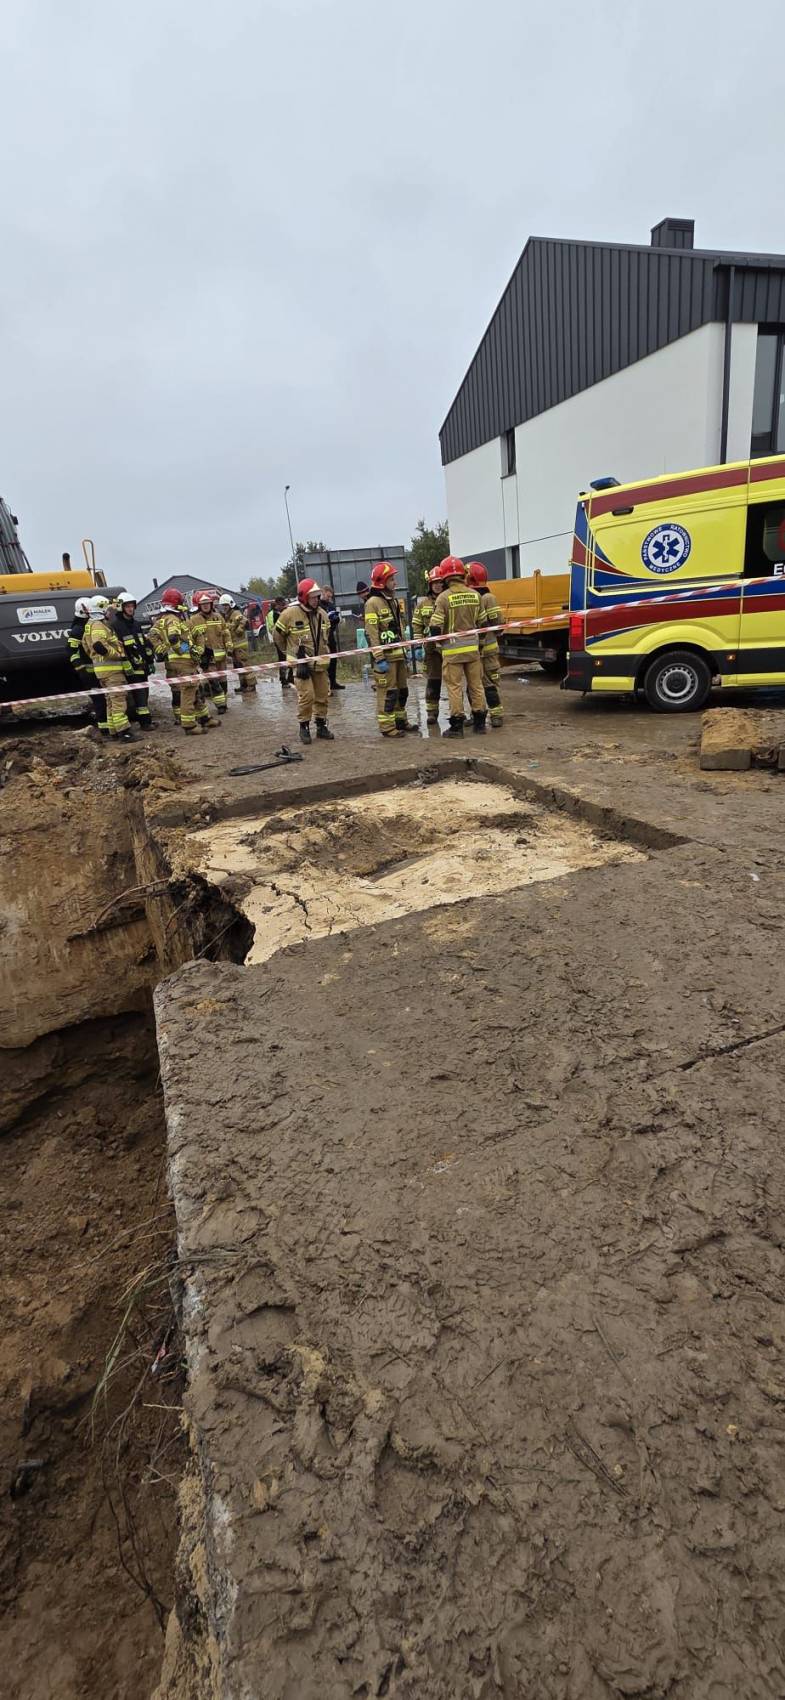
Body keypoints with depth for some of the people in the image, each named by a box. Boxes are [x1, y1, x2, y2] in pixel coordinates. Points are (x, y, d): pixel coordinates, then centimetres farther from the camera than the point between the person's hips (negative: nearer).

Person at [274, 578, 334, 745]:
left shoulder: (322, 614, 5)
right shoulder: (290, 613, -11)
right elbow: (278, 636, 1)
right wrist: (290, 653, 10)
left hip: (320, 662, 6)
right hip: (301, 662, -5)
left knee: (323, 696, 8)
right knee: (306, 696, -12)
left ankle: (322, 726, 22)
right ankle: (304, 727, 2)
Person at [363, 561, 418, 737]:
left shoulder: (392, 600, 17)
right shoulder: (373, 602, -12)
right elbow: (371, 633, -17)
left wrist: (404, 649, 22)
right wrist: (379, 658, -21)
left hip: (398, 653, 9)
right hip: (385, 655, -9)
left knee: (402, 689, 15)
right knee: (387, 692, -6)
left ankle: (400, 720, 27)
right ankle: (387, 726, 0)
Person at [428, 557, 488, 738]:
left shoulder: (443, 597, -11)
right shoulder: (474, 595, 2)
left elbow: (436, 626, -12)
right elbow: (481, 621, 10)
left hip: (452, 649, -4)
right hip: (472, 647, 4)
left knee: (454, 687, 1)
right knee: (476, 684, 12)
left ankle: (456, 726, 1)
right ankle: (479, 722, 18)